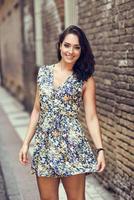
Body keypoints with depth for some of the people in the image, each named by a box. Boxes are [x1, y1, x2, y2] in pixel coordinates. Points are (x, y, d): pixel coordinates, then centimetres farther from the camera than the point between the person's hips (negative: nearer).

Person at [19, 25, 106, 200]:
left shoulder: (86, 79, -3)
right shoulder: (44, 72, 7)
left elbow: (91, 117, -4)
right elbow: (37, 110, 12)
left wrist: (100, 149, -14)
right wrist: (26, 142, 10)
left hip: (72, 145, -3)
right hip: (44, 145, 3)